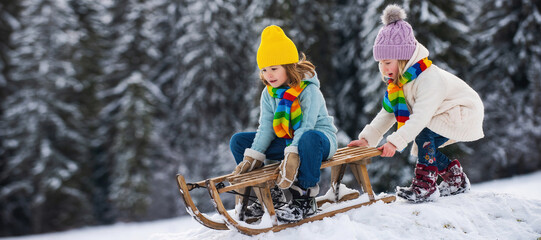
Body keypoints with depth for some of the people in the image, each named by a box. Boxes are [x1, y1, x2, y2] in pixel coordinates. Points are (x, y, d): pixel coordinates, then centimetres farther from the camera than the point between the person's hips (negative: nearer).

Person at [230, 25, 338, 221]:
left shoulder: (309, 90, -19)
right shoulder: (269, 93, 2)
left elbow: (307, 127, -29)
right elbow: (265, 127, -3)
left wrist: (292, 155, -41)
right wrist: (253, 156, -17)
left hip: (320, 139, -7)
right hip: (287, 140, 7)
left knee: (308, 139, -45)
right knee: (238, 141, -2)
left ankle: (305, 199, -33)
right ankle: (268, 194, -2)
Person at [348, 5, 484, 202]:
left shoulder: (429, 78, -32)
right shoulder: (398, 81, -2)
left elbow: (420, 117, -40)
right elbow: (388, 113, 3)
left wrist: (395, 141, -47)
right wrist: (367, 138, -8)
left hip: (464, 115, -10)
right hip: (443, 116, 10)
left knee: (424, 135, -27)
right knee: (425, 150, -1)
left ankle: (424, 187, -19)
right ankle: (456, 179, 18)